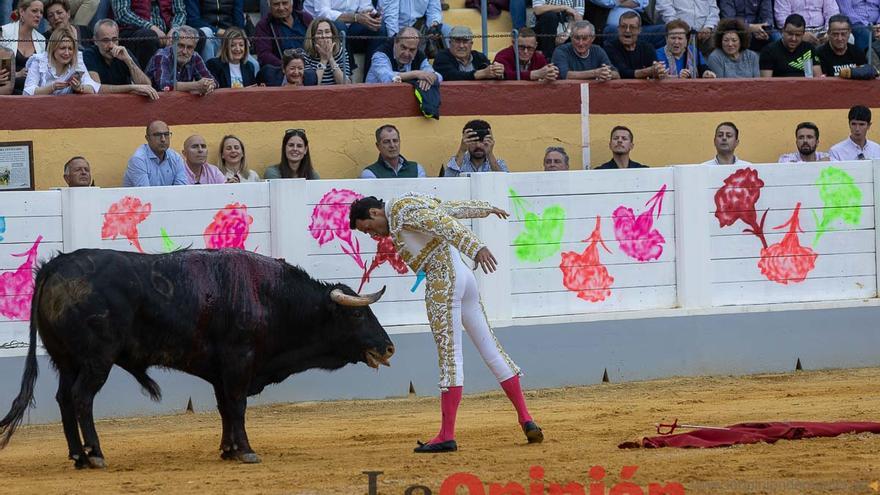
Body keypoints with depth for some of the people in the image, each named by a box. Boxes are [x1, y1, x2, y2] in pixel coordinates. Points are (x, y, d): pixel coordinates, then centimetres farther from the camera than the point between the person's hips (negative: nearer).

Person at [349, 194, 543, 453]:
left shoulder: (399, 210, -7)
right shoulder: (414, 202, 20)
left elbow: (443, 223, -20)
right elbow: (455, 208, 32)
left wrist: (476, 248, -32)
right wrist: (486, 209, 48)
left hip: (444, 280, -10)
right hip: (464, 276, 10)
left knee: (449, 356, -11)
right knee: (490, 348, 10)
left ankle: (447, 436, -13)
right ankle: (526, 420, 9)